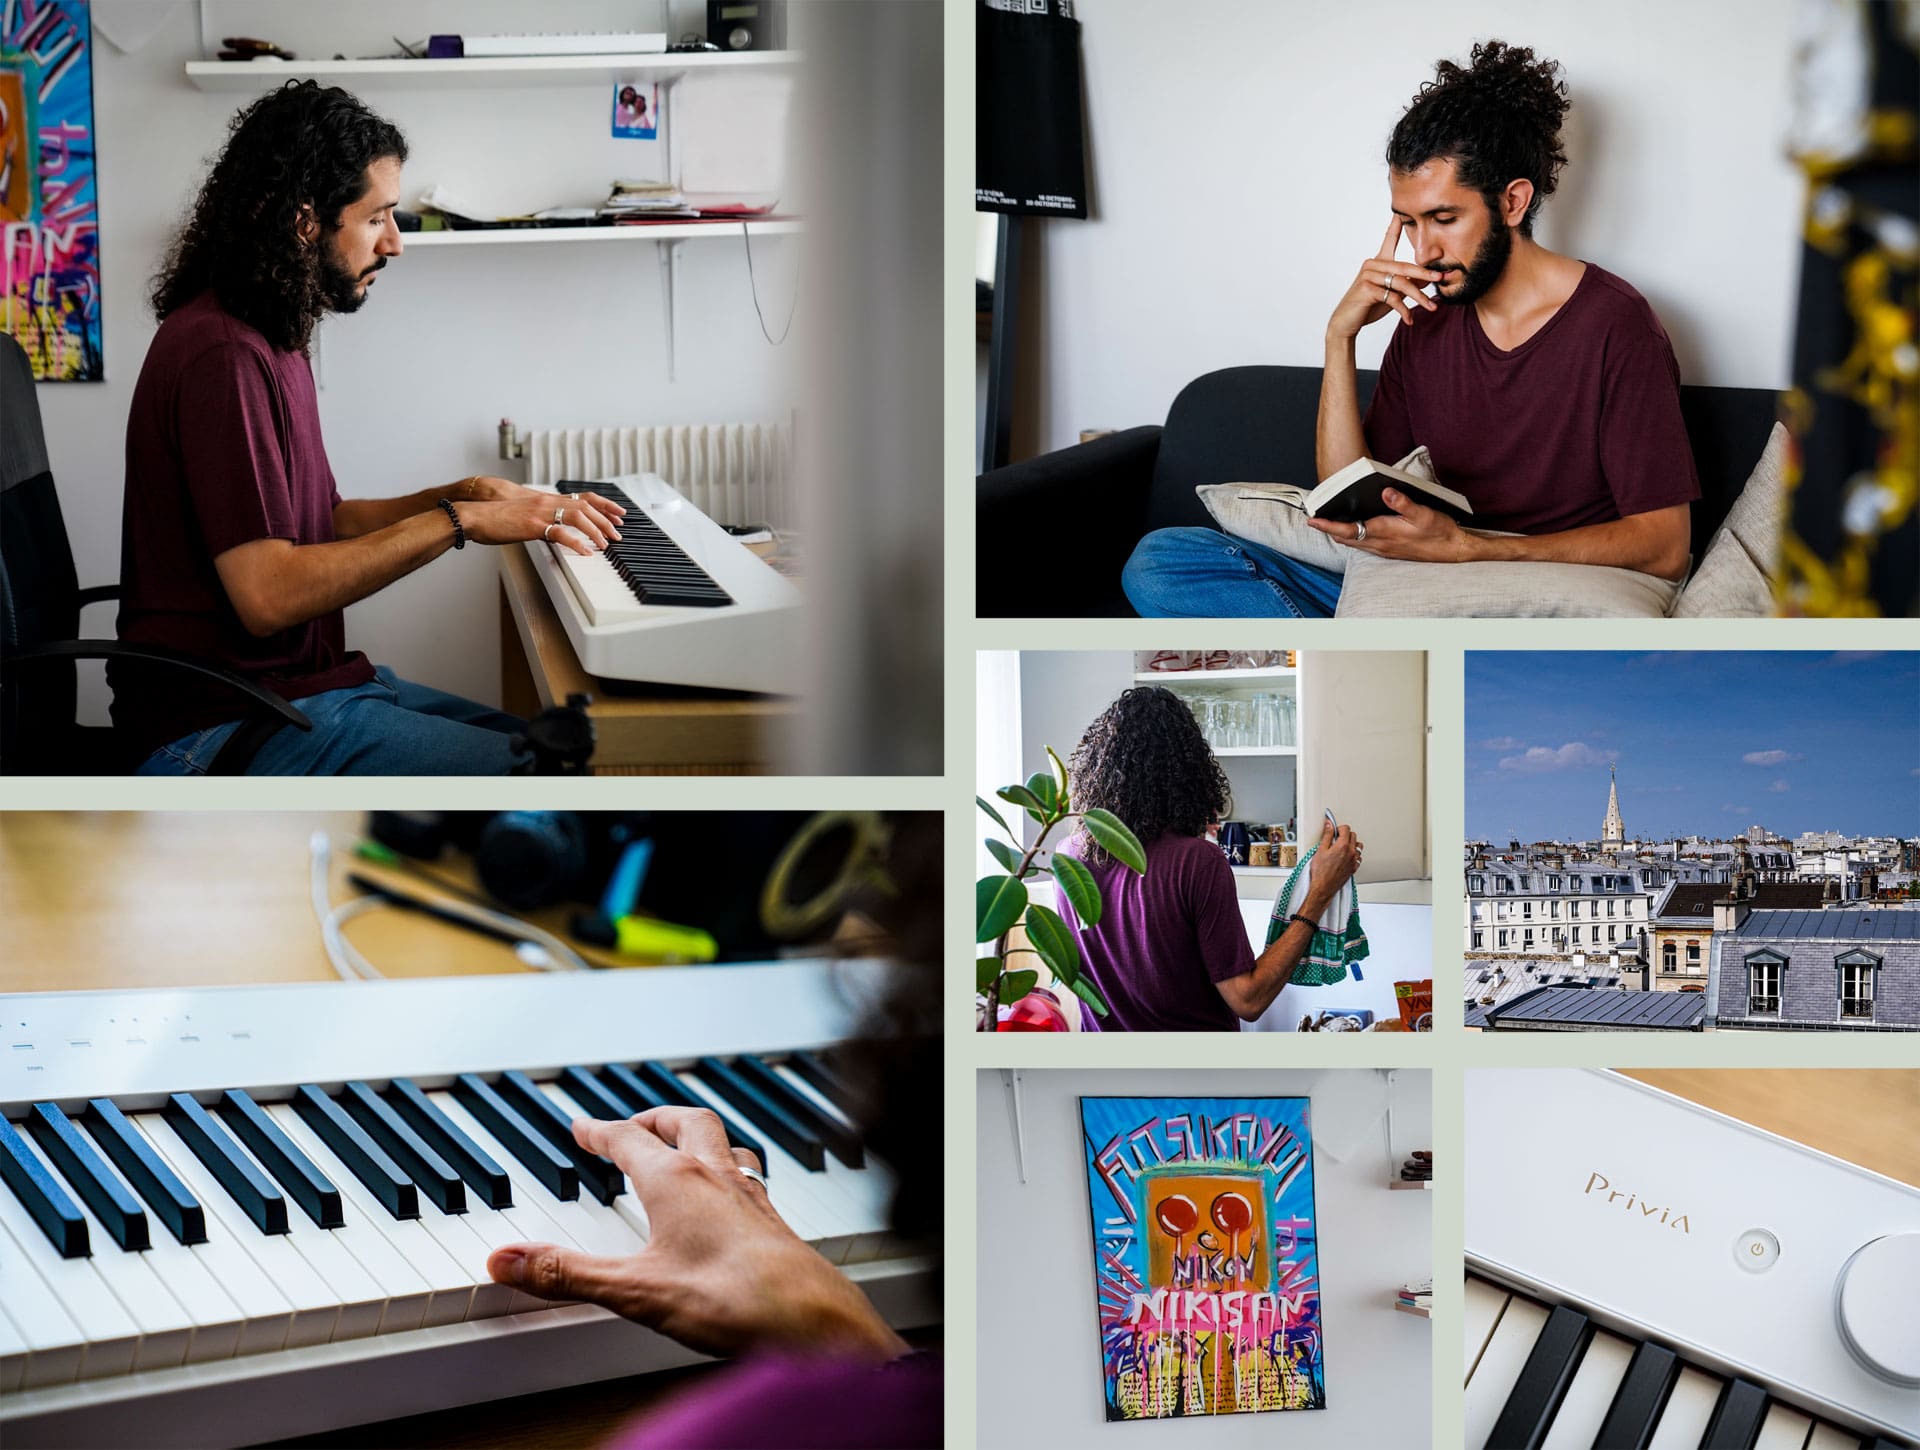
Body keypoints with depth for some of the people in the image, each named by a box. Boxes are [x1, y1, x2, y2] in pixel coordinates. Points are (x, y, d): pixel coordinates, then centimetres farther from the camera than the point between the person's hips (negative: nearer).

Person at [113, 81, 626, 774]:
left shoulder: (268, 340, 16)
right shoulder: (221, 355, -18)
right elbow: (268, 593, -24)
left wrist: (469, 496, 7)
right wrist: (458, 521, -19)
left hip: (301, 679, 11)